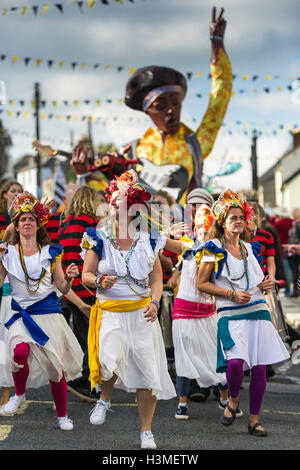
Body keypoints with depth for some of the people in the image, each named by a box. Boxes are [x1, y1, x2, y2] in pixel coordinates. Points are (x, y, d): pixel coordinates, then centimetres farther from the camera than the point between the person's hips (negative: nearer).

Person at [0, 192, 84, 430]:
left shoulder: (50, 252, 6)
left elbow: (62, 288, 7)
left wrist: (69, 278, -14)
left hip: (49, 313, 1)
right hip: (22, 314, 0)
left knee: (56, 366, 0)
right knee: (20, 352, -30)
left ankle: (63, 416, 20)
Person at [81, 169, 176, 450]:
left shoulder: (148, 242, 7)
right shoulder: (99, 239, 4)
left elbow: (156, 279, 4)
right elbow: (86, 274, 2)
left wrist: (154, 303, -15)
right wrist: (99, 281, -20)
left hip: (142, 313, 2)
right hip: (110, 312, -1)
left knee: (147, 372, -2)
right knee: (110, 360, -27)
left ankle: (146, 431, 13)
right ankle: (104, 399, 6)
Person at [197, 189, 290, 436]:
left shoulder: (251, 248, 15)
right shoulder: (214, 248, 0)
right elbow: (202, 283, -2)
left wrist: (266, 285, 4)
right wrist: (231, 294, -11)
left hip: (258, 311, 5)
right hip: (231, 314, -5)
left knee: (259, 368, 0)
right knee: (236, 362, -24)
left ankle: (254, 420, 11)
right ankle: (233, 400, 6)